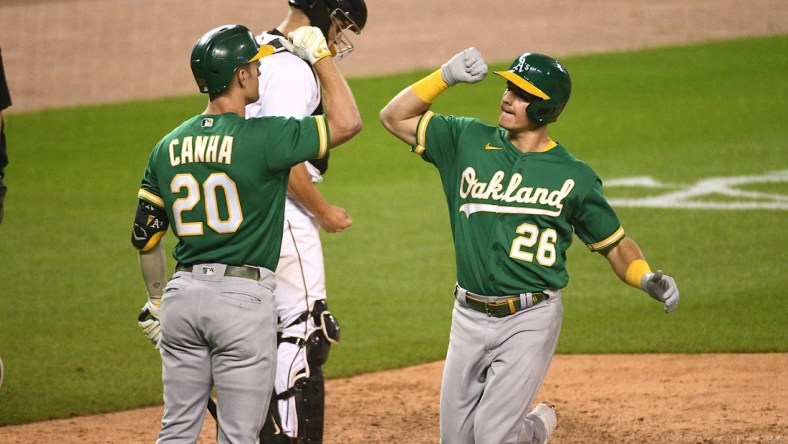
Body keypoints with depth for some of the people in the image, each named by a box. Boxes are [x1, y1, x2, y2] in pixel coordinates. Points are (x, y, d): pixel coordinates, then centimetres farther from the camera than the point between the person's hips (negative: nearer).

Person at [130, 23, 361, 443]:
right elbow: (346, 122, -9)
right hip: (243, 297, -6)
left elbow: (144, 235, 12)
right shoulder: (260, 137, -12)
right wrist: (319, 54, 2)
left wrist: (156, 301, 24)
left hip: (183, 293, 6)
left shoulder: (168, 147, 7)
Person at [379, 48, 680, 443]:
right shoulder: (468, 140, 3)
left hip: (530, 320, -4)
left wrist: (646, 278, -14)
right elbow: (395, 117, 2)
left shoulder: (573, 177, -3)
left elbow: (614, 243, 6)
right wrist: (447, 76, -10)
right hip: (470, 317, 4)